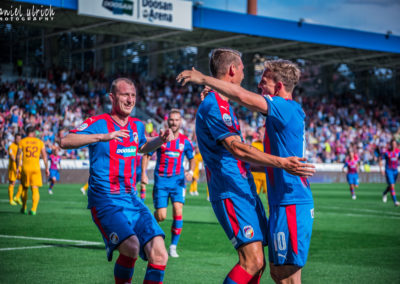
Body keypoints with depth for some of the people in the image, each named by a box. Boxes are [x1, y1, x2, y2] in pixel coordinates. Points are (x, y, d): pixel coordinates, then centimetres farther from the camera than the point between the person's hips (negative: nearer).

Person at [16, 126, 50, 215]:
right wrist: (47, 168, 10)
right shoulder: (40, 142, 6)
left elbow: (18, 155, -1)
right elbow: (44, 156, 5)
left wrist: (17, 168, 4)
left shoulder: (22, 142, 3)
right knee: (35, 189, -2)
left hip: (25, 167, 0)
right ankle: (34, 209, -17)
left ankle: (24, 208, 23)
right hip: (36, 167, 0)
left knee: (24, 188, 16)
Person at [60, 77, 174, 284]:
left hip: (132, 198, 6)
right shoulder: (99, 123, -7)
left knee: (159, 255, -10)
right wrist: (103, 137, -33)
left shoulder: (137, 126, 13)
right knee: (131, 247, -28)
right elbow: (65, 142, -22)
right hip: (105, 200, -6)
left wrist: (160, 140, 15)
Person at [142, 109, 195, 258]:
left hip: (178, 180, 1)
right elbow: (147, 155, 8)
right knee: (161, 216, -7)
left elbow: (191, 159, 19)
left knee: (178, 211, -17)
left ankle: (173, 247, -6)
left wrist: (191, 171, -1)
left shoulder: (185, 141, 5)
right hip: (161, 181, -1)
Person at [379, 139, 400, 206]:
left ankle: (384, 193, 48)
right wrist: (381, 169, -9)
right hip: (388, 171, -5)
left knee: (391, 186, 18)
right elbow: (380, 160, -4)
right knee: (392, 186, -15)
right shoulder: (387, 152, -13)